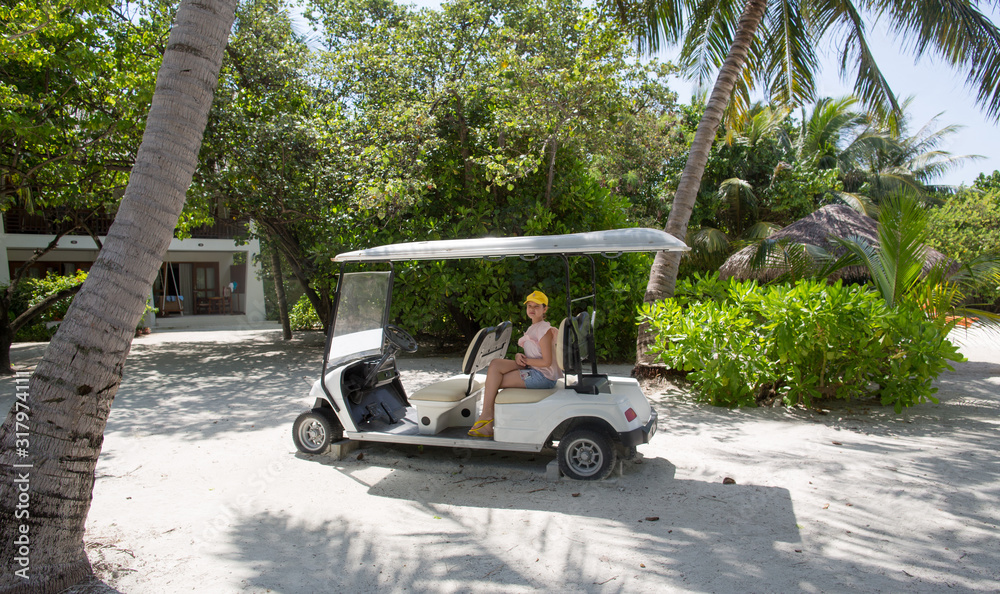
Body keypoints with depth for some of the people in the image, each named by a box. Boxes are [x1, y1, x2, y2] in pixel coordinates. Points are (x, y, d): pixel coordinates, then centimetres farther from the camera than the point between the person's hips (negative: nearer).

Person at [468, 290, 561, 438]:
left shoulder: (545, 330, -12)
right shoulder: (533, 328, 19)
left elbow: (546, 362, -17)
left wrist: (525, 360, -9)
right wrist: (519, 356, -1)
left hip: (543, 376, -9)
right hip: (532, 370, 9)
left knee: (493, 382, -14)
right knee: (495, 364, -8)